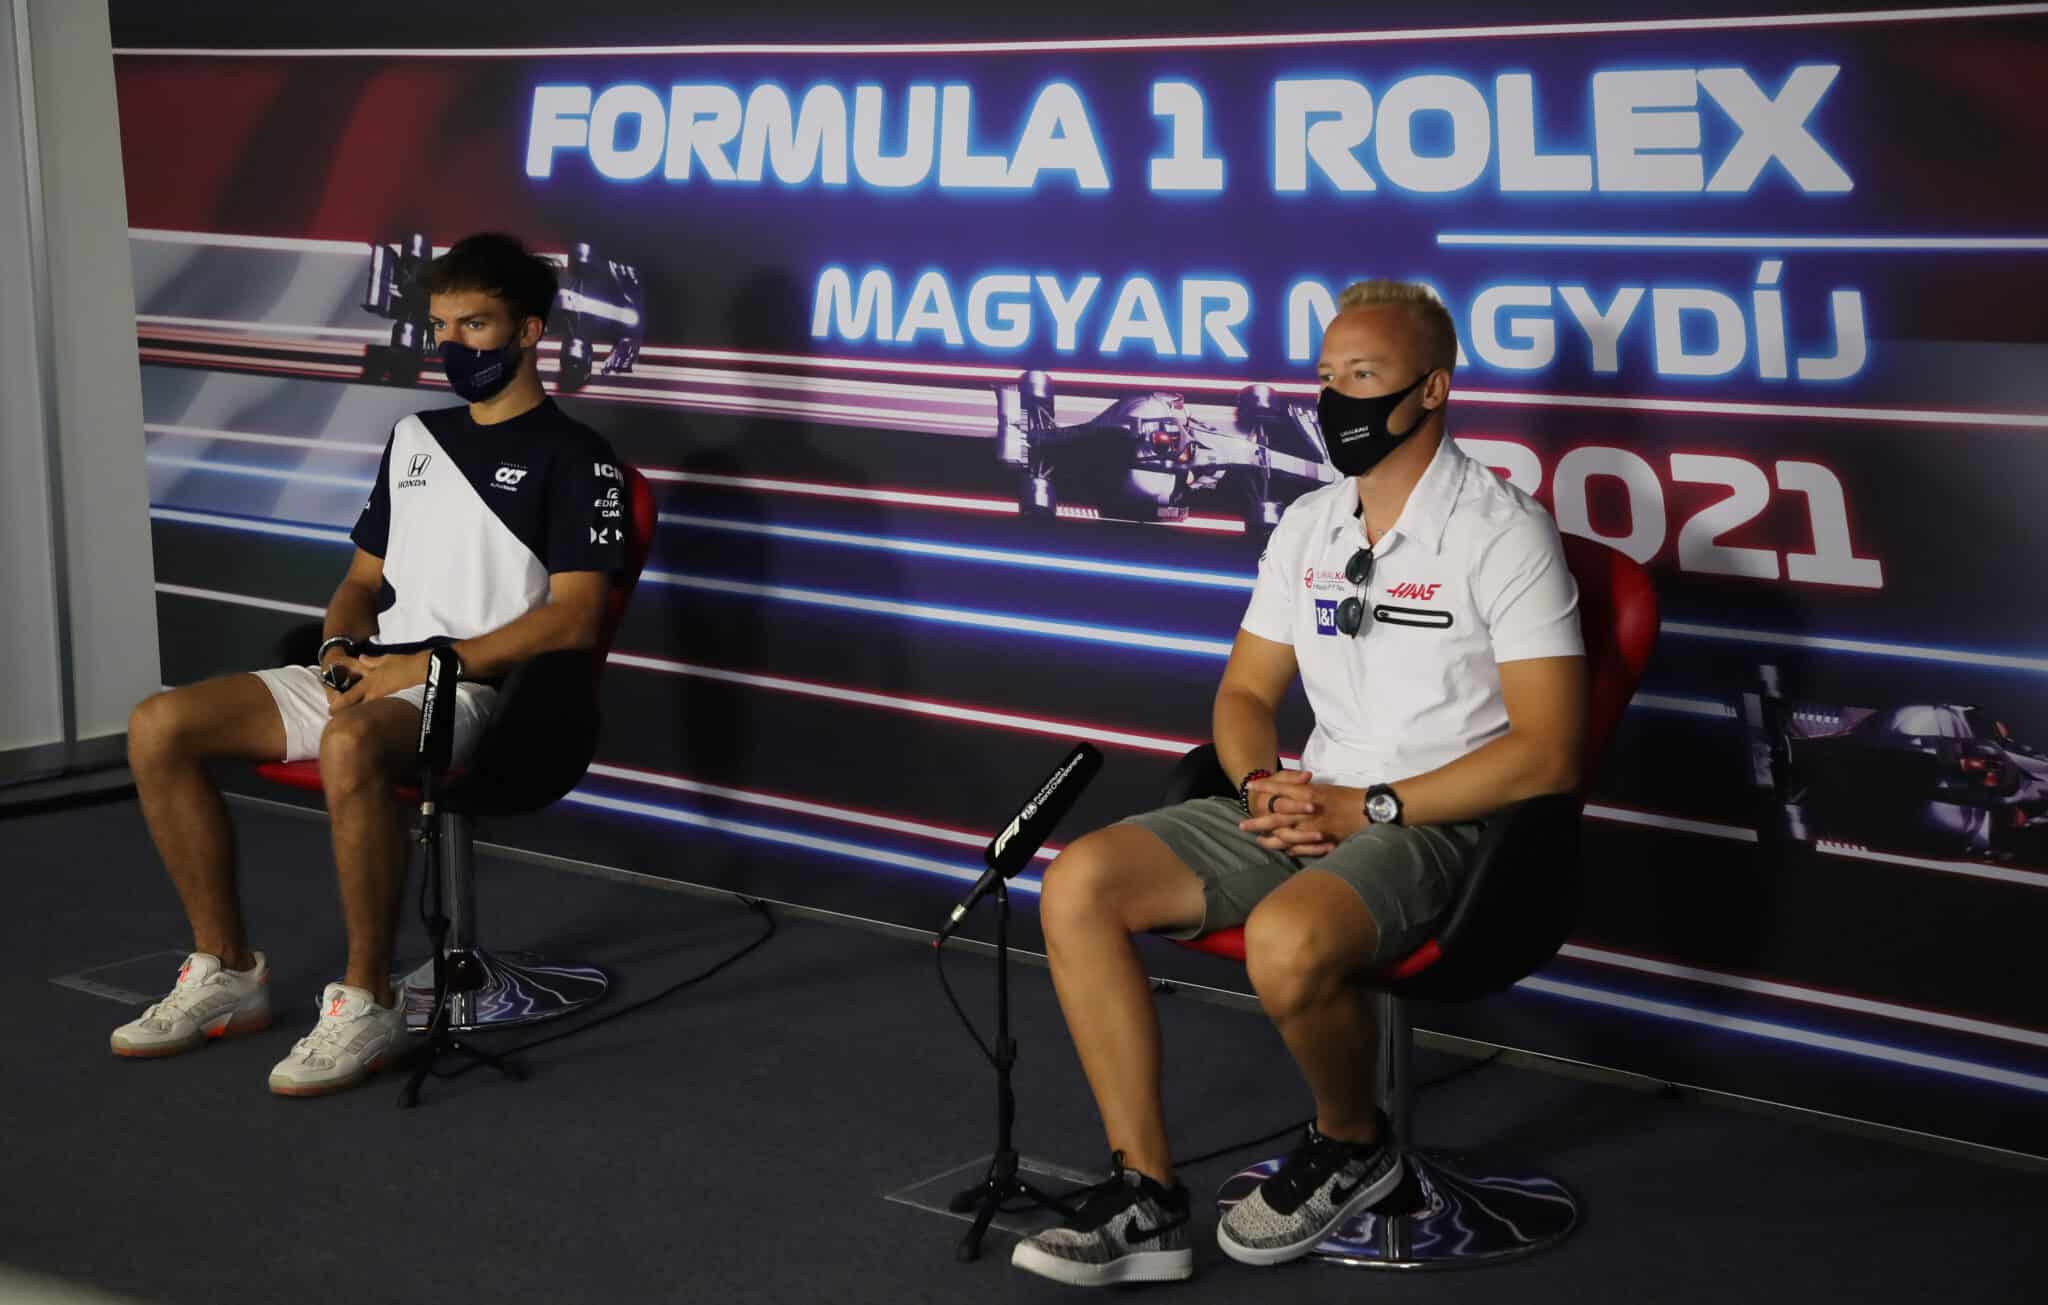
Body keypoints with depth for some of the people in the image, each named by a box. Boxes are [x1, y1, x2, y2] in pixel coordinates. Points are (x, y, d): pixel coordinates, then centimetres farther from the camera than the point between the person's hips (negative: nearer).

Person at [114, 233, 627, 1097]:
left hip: (473, 691, -8)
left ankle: (367, 1004, -28)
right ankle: (225, 972, -1)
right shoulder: (415, 438, 22)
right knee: (158, 729, -9)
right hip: (367, 676, 8)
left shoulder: (572, 456, -1)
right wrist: (342, 649, 2)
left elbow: (573, 618, -11)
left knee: (349, 747, -41)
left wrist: (431, 664, -16)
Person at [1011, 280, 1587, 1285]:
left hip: (1441, 825, -7)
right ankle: (1146, 1198, -11)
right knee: (1078, 885, -12)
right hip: (1308, 806, 7)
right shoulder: (1306, 526, 13)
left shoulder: (1502, 531, -9)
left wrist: (1367, 807, -17)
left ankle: (1351, 1146, -4)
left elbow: (1547, 752, -16)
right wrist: (1264, 786, -5)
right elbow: (1245, 690, 19)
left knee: (1285, 942, -37)